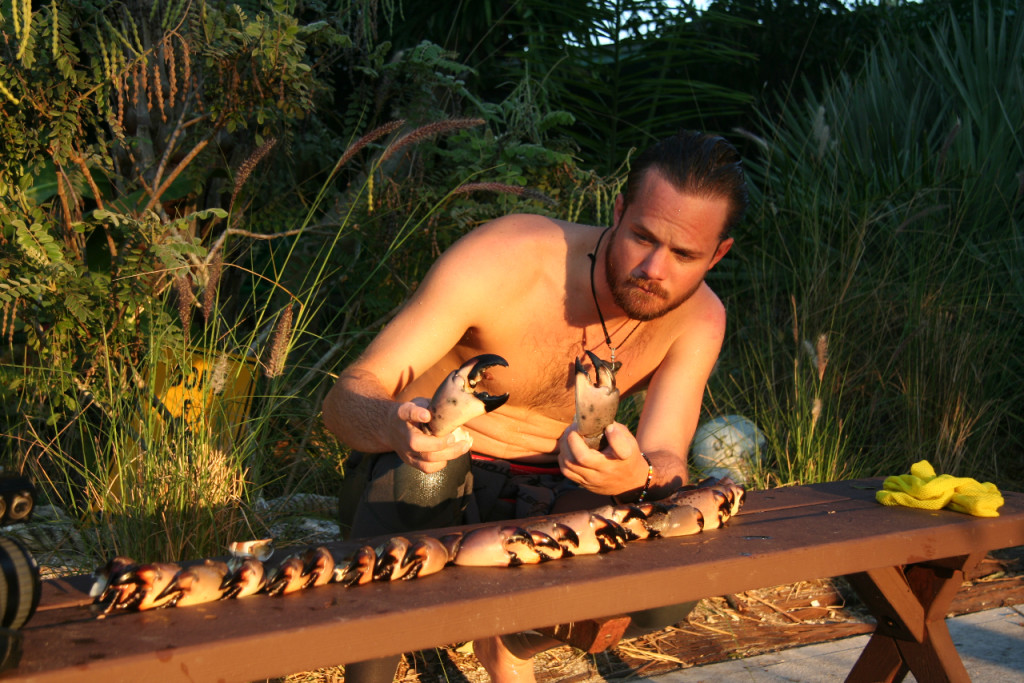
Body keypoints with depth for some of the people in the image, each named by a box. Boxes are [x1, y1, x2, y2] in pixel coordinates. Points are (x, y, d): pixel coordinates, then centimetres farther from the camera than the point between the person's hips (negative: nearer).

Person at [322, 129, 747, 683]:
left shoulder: (697, 320, -13)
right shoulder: (502, 259, -26)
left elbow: (669, 465, -19)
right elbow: (345, 399, -27)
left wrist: (640, 477, -45)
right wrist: (393, 425, -53)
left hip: (544, 495, 4)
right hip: (420, 473, -3)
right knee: (422, 465, -38)